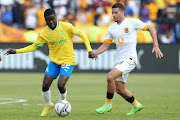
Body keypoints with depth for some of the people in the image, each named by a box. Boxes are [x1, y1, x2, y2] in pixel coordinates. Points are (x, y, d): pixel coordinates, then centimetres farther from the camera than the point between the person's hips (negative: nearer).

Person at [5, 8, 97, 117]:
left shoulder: (66, 26, -12)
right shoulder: (44, 33, -4)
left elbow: (82, 35, -5)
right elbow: (34, 46, 3)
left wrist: (90, 50, -14)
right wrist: (16, 51, -6)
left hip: (68, 61, -3)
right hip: (54, 61, 3)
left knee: (60, 85, -21)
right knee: (45, 85, -7)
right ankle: (48, 105, 23)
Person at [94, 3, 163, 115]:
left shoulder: (133, 22, -4)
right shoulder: (112, 28, 12)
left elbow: (150, 29, 4)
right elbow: (105, 45, 14)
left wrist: (156, 46, -3)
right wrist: (93, 53, -4)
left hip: (129, 59, -7)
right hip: (119, 60, 7)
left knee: (110, 77, -25)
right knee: (119, 89, 8)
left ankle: (108, 105, -9)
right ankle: (136, 105, 31)